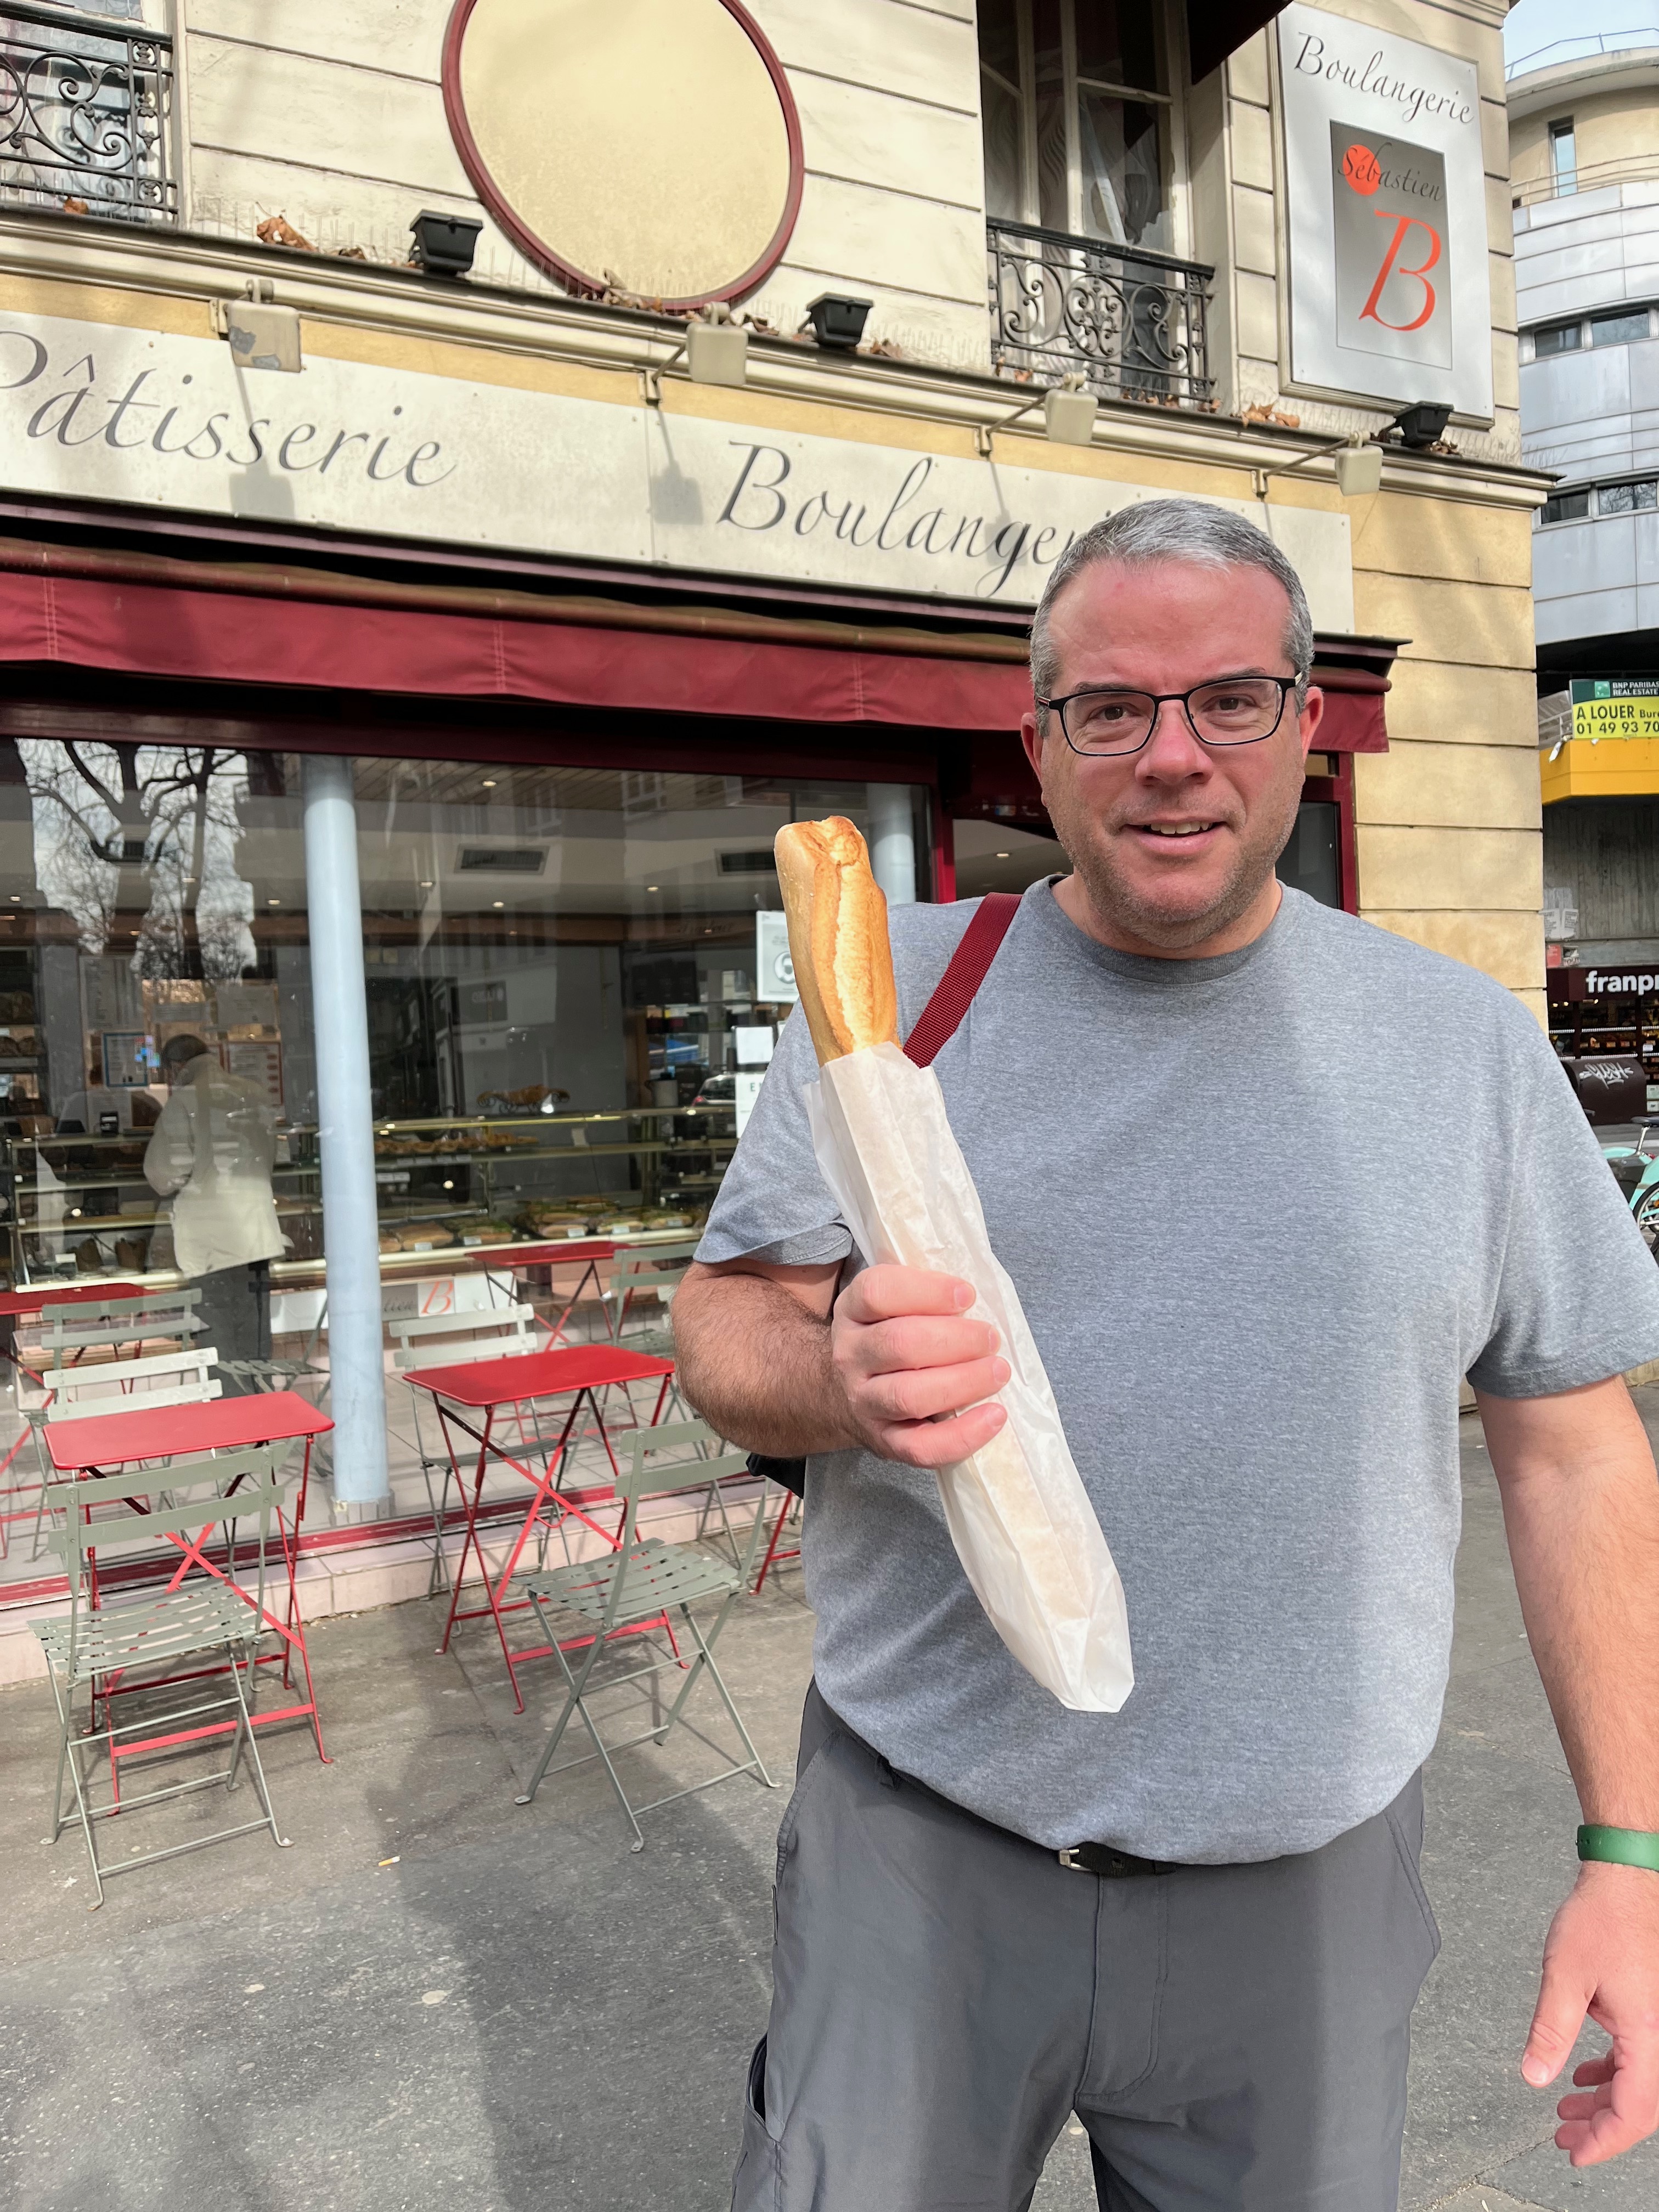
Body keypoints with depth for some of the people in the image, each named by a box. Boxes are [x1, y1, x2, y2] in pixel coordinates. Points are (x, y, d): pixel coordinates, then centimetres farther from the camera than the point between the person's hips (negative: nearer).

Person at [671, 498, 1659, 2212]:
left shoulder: (1466, 1045, 0)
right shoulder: (890, 989, -4)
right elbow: (722, 1332, -2)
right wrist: (841, 1375, -25)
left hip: (1302, 1889, 1)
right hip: (919, 1851, 0)